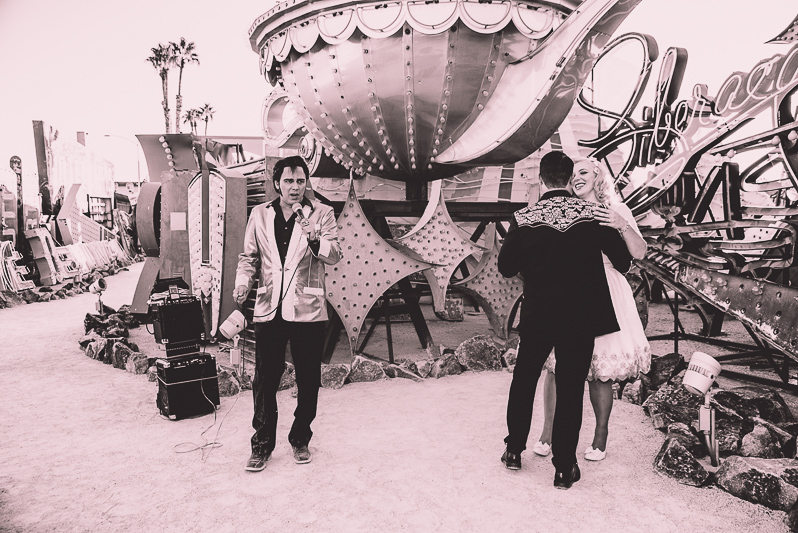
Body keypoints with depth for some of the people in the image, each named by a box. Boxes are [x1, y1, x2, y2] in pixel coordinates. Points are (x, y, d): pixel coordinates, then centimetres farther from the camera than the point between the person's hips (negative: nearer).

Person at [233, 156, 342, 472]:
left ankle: (300, 441, 27)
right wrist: (242, 284, -2)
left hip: (307, 311, -1)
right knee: (264, 380, 4)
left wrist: (314, 238, -27)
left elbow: (334, 256, -9)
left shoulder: (321, 214, 1)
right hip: (269, 311, 2)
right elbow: (249, 257, 15)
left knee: (308, 381, 9)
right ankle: (262, 445, 20)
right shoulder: (260, 215, 9)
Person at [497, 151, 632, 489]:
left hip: (537, 317, 0)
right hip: (581, 319, 0)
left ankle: (514, 450, 31)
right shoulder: (593, 215, -6)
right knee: (570, 390, 8)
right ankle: (564, 468, 16)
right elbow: (623, 259, 2)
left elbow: (506, 268, 0)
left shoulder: (523, 220, -8)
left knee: (524, 381, 19)